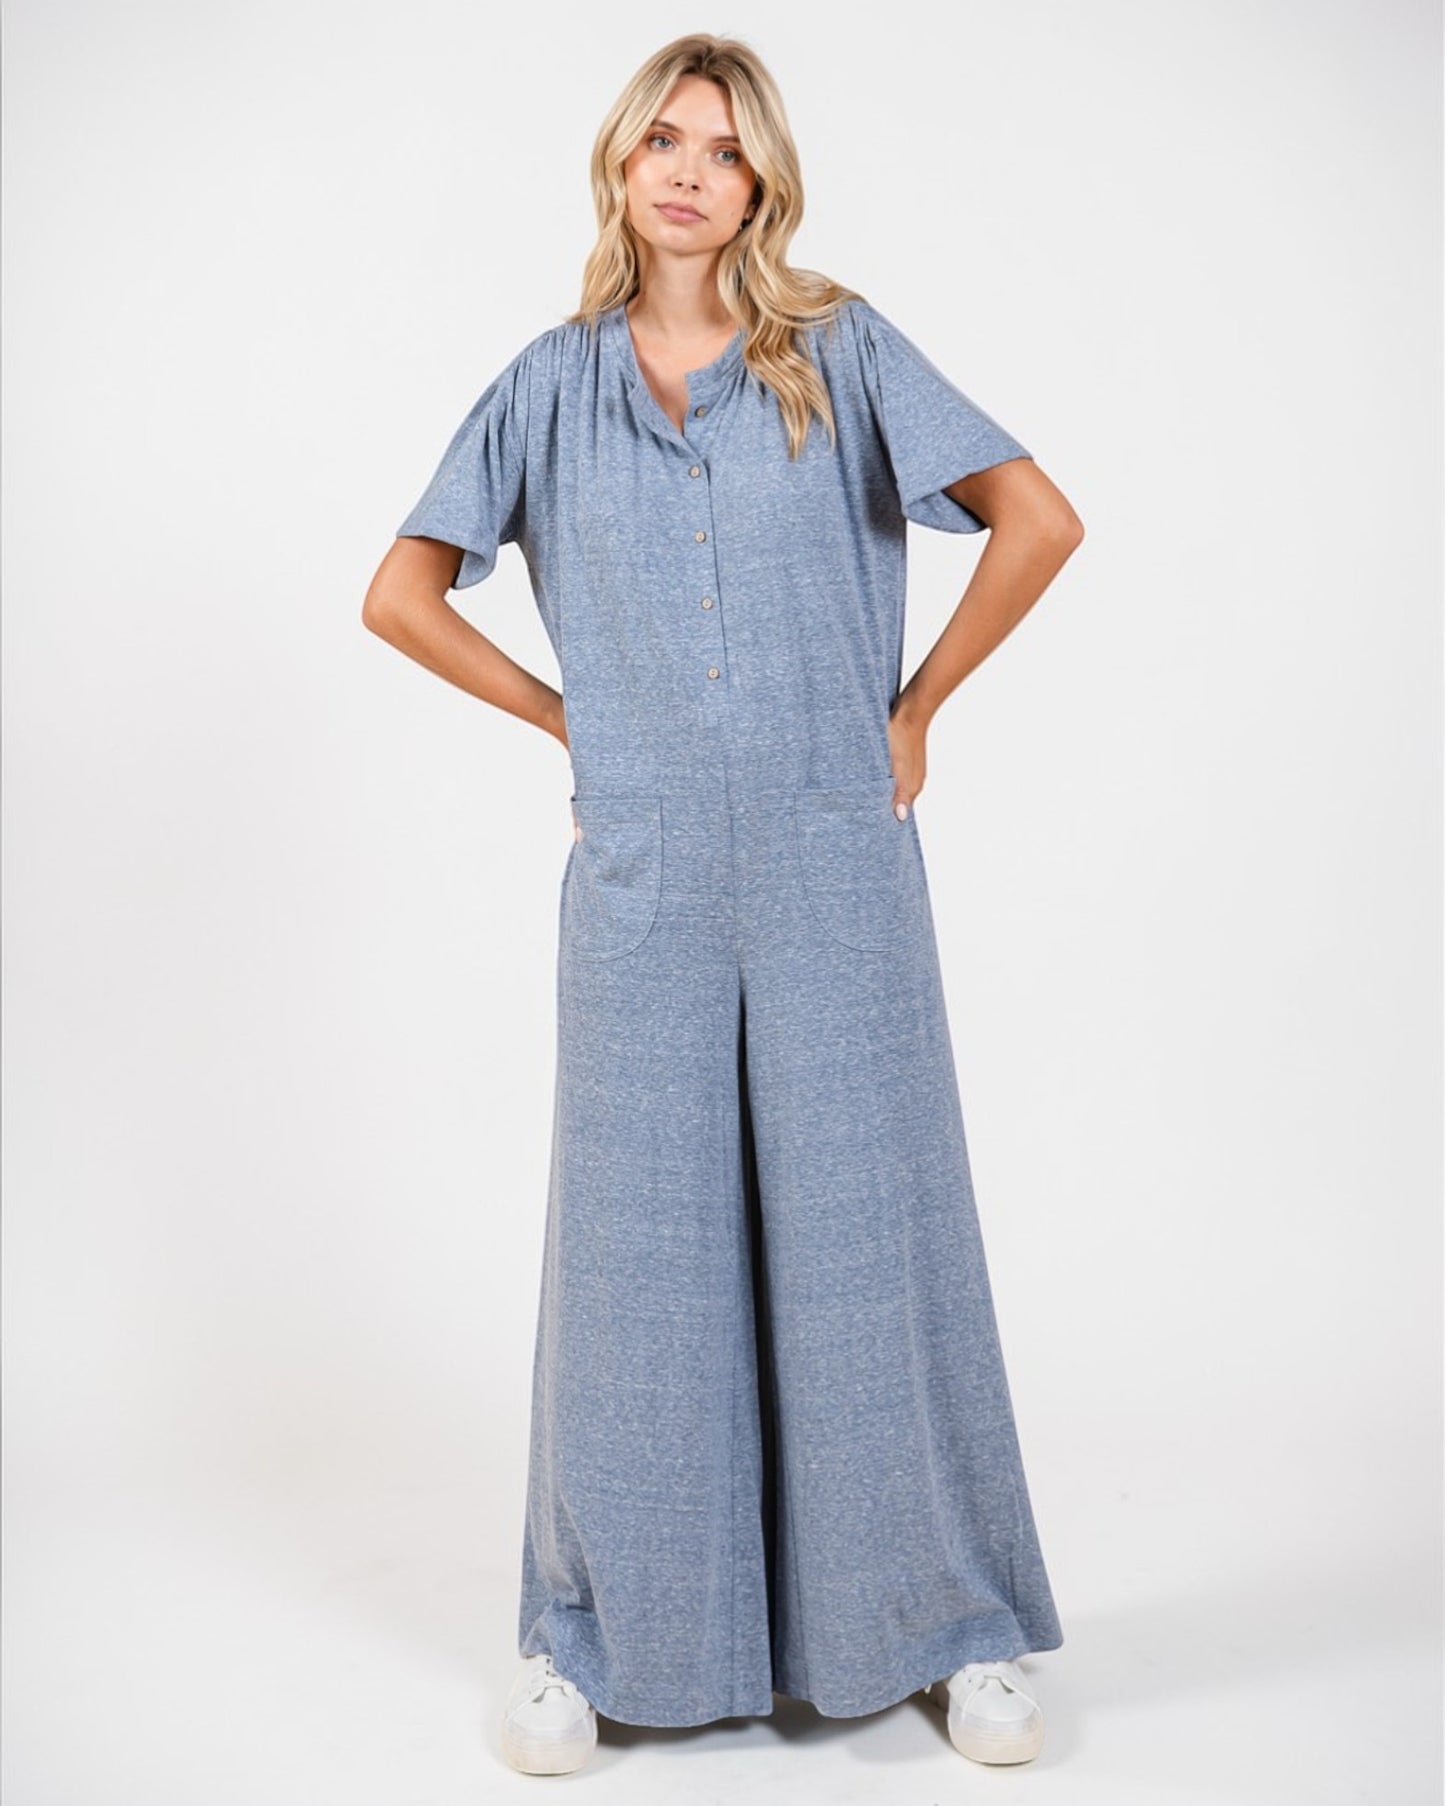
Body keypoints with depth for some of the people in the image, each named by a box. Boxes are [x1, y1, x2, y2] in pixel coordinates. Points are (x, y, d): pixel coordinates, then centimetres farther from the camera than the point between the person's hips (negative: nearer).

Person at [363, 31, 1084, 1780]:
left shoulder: (841, 351, 5)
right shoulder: (553, 384, 10)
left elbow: (1039, 519, -1)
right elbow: (399, 594, 12)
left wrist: (914, 706, 1)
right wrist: (571, 721, 6)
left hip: (833, 863, -1)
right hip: (642, 877, 1)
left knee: (867, 1223, 3)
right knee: (637, 1238, 5)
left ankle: (958, 1629, 20)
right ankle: (589, 1635, 21)